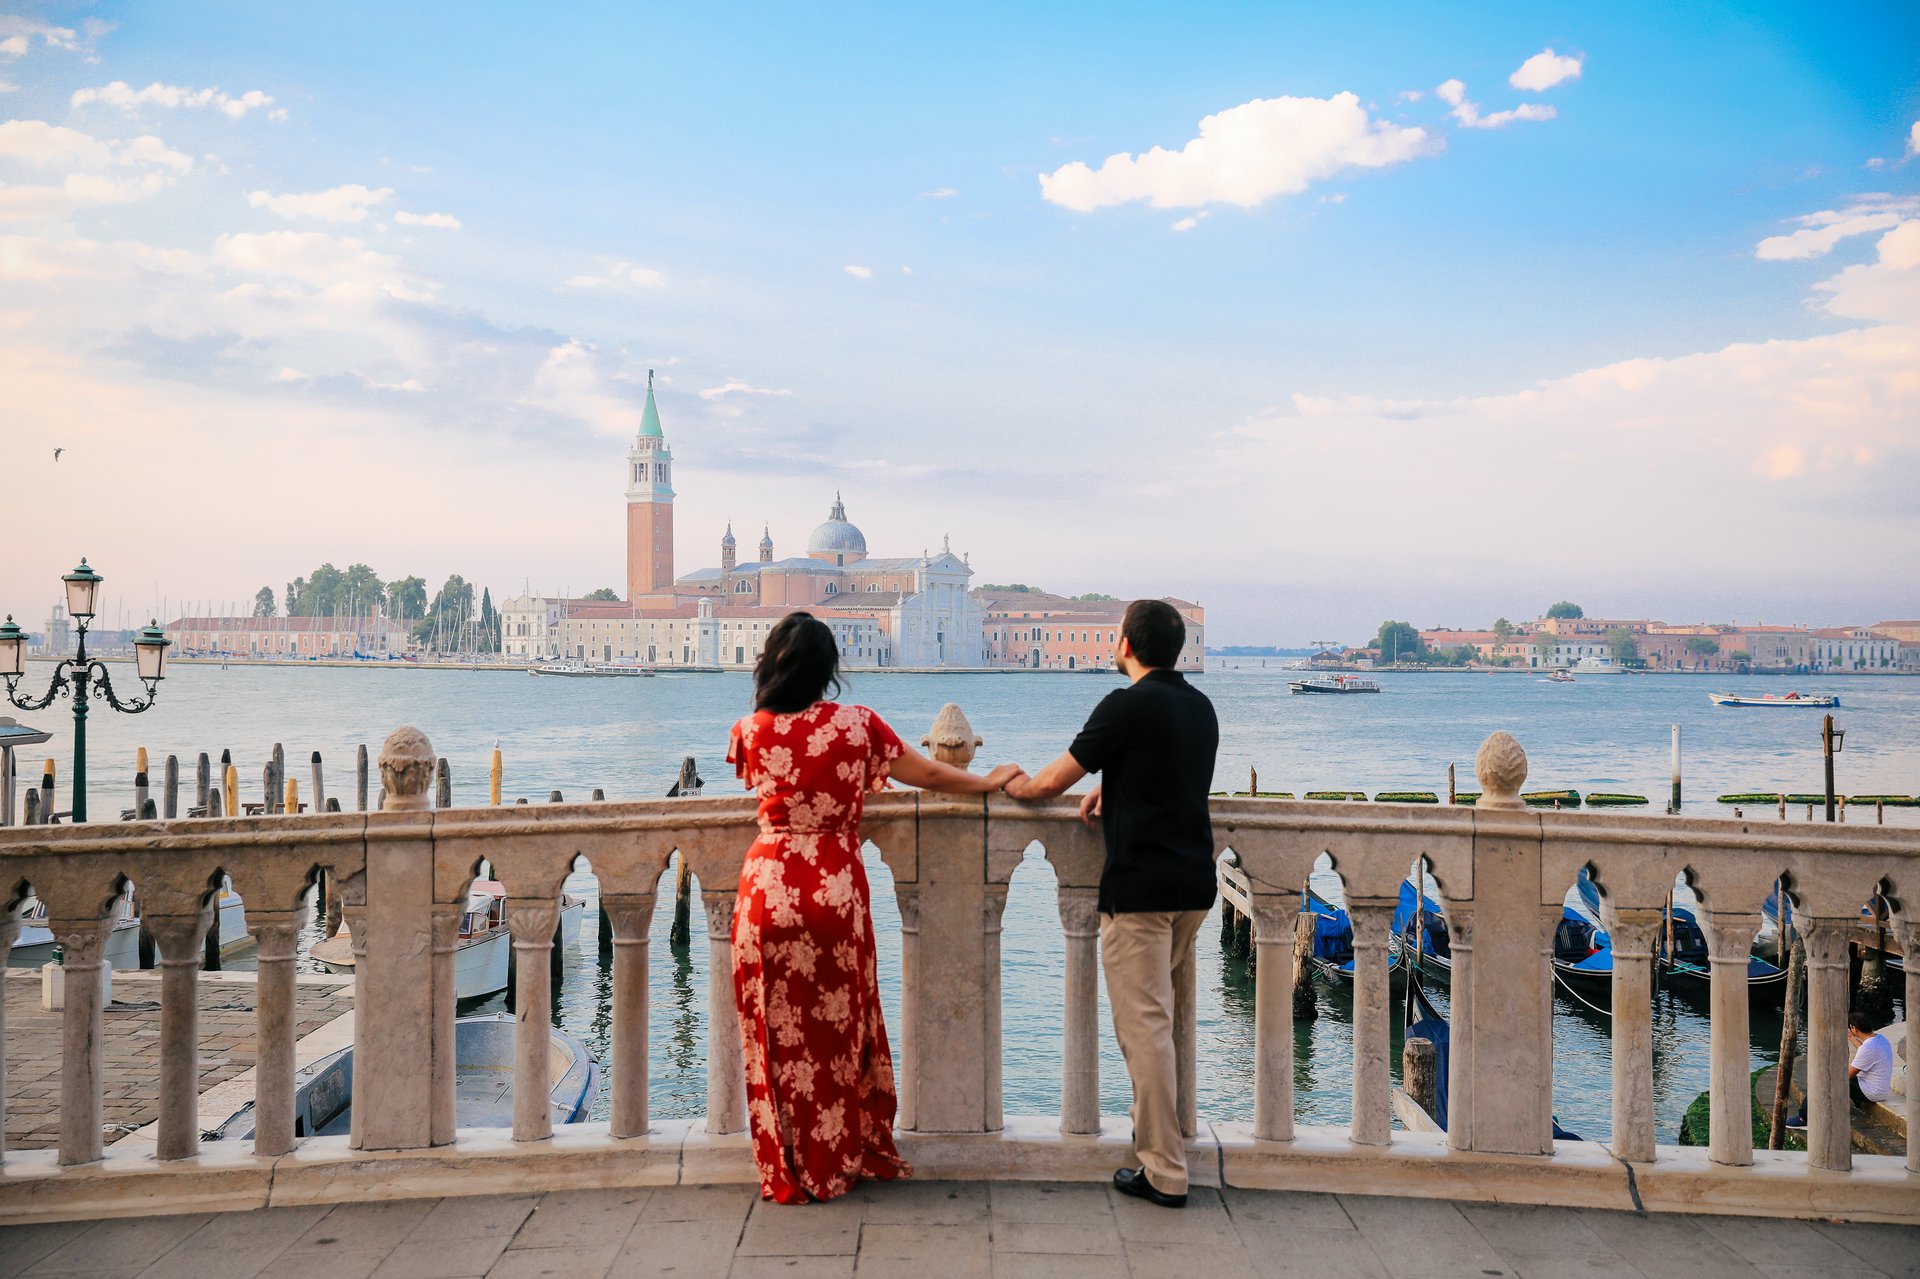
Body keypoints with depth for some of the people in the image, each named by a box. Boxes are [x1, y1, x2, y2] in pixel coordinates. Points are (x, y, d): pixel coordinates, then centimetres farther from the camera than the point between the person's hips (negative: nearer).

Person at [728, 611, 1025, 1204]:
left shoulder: (751, 731, -2)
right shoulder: (857, 725, -4)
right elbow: (930, 774, 6)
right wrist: (990, 781, 24)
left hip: (768, 885, 1)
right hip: (835, 890, 0)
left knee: (777, 1032, 11)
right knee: (838, 1028, 14)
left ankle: (788, 1171, 21)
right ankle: (841, 1159, 28)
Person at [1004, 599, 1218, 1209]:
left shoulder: (1127, 706, -13)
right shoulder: (1200, 707, 11)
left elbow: (1053, 781, -7)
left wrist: (1017, 785, 13)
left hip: (1139, 888, -8)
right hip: (1194, 883, 8)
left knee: (1143, 1026, -3)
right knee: (1168, 1015, 22)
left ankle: (1164, 1173, 2)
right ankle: (1163, 1127, 35)